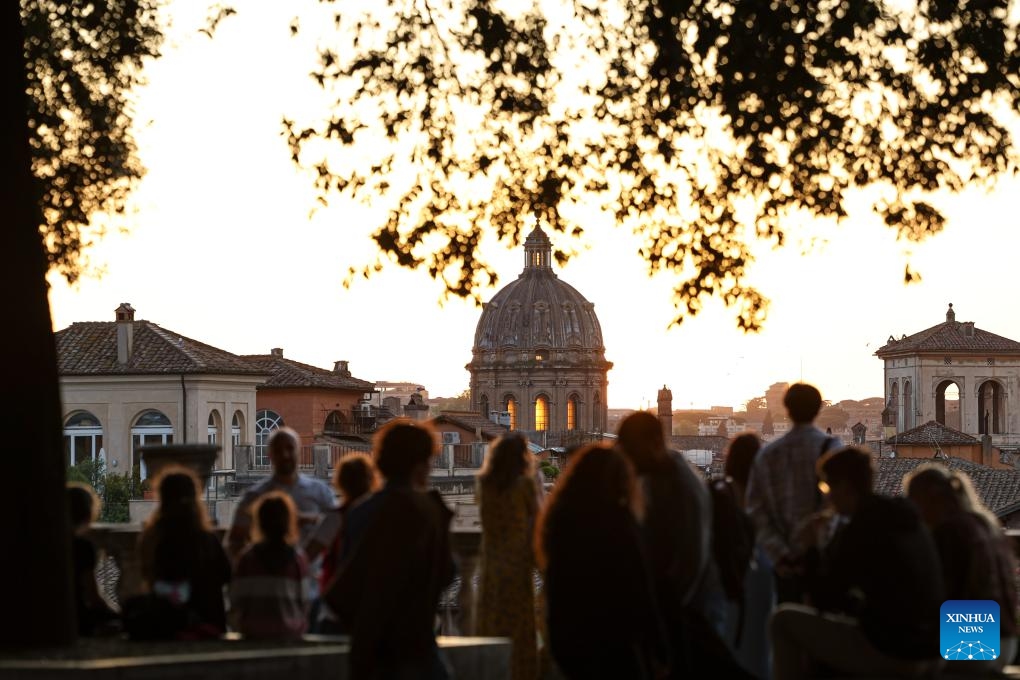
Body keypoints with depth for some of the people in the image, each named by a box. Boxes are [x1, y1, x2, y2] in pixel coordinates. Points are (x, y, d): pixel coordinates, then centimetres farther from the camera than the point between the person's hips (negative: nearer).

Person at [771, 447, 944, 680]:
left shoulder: (858, 529, -13)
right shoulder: (907, 521, 13)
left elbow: (825, 601, -6)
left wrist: (813, 548, 8)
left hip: (890, 655, -9)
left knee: (785, 619, 4)